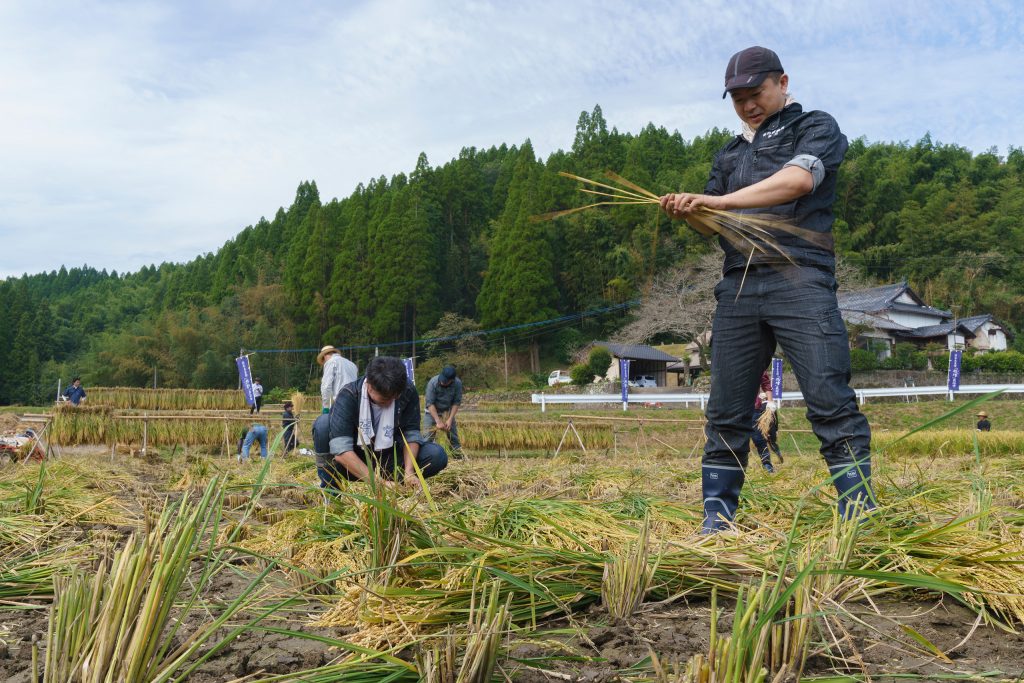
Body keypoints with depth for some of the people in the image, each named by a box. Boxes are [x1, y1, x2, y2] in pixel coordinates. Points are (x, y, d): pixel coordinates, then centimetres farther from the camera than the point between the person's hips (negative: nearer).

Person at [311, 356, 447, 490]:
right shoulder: (348, 396, -26)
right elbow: (340, 449, -35)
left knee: (437, 455, -21)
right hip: (354, 463, -2)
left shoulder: (408, 392, -16)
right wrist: (376, 481, -42)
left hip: (388, 458, 2)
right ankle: (329, 488, -14)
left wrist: (408, 472, -30)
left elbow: (411, 434, -12)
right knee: (323, 423, -29)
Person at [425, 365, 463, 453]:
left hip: (448, 410, 2)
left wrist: (450, 419, -21)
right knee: (429, 435, -8)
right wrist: (438, 422, -32)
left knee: (453, 433, 3)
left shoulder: (457, 383, -24)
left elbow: (456, 402, -15)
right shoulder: (433, 382, -31)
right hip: (432, 411, -2)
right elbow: (430, 403, -28)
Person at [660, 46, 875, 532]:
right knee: (726, 413, 2)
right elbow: (714, 224, 22)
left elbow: (798, 179, -9)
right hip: (738, 287, 5)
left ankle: (859, 519, -8)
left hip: (800, 280, -5)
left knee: (831, 405, -11)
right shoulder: (729, 154, 27)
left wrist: (719, 201, -13)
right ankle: (715, 523, 8)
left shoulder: (816, 128, 11)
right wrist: (686, 213, -2)